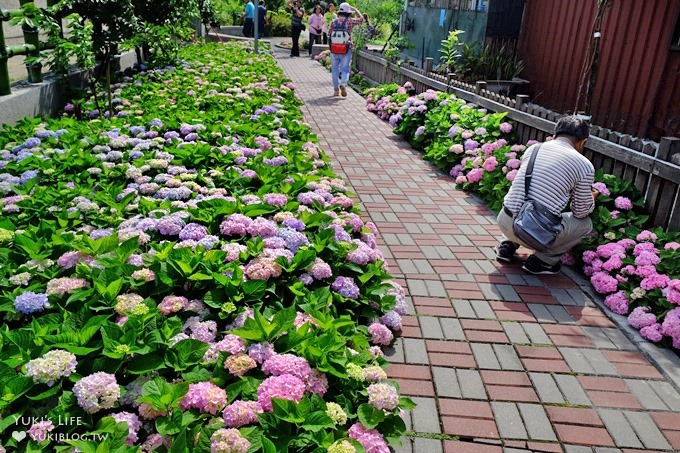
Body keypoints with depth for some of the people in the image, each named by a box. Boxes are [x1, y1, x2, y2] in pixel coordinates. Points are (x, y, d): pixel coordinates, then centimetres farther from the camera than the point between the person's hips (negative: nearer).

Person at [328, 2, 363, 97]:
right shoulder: (349, 21, -7)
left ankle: (336, 89, 17)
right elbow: (361, 19, 9)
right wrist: (354, 9, 16)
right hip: (346, 51, -2)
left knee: (335, 69, 15)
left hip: (334, 50, 2)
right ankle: (343, 83, -21)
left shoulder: (333, 22, -3)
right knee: (345, 69, 7)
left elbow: (329, 35, 3)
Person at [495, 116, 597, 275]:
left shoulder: (533, 148, 12)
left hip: (504, 222, 5)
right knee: (585, 224, 22)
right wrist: (591, 199, 32)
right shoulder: (584, 165, -1)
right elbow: (581, 212, 10)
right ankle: (542, 260, 12)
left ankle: (508, 245, 22)